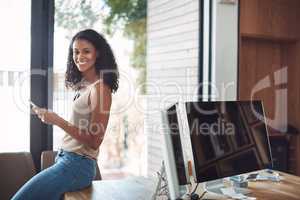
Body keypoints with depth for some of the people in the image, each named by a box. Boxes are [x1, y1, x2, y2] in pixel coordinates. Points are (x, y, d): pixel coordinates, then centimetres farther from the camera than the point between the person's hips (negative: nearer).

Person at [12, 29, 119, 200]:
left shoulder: (100, 88, -13)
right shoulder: (83, 85, 11)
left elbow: (94, 141, -16)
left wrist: (57, 120, -18)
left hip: (77, 165, -8)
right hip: (66, 159, 8)